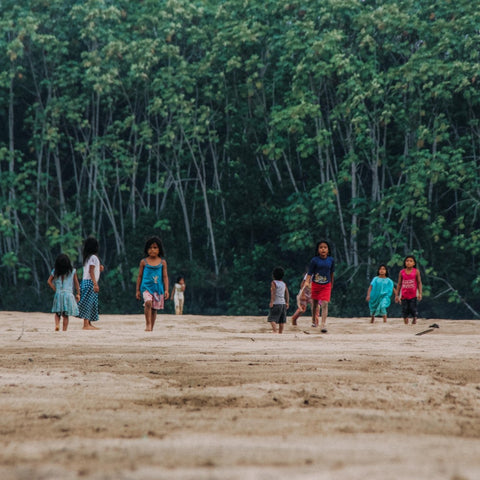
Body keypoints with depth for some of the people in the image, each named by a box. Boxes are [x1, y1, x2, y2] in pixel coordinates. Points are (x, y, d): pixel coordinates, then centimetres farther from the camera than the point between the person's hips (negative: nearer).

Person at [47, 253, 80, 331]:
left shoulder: (55, 271, 3)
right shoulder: (72, 271, 1)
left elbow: (49, 281, 1)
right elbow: (76, 283, 3)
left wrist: (55, 290, 6)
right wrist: (78, 294, 9)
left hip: (58, 294, 1)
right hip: (68, 294, -1)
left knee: (57, 313, 13)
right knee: (66, 315, 4)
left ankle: (57, 324, -12)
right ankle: (64, 330, 1)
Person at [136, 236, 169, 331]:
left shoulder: (162, 262, 5)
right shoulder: (144, 262, 3)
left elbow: (165, 276, 7)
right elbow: (140, 276, 9)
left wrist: (166, 290, 0)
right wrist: (138, 290, 8)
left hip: (158, 288, 2)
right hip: (146, 287, -2)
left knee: (154, 309, 6)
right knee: (148, 302, -27)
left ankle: (151, 328, 18)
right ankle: (148, 324, -21)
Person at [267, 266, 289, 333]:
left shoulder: (273, 283, -6)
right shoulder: (284, 283, 11)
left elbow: (273, 293, -15)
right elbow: (287, 293, 11)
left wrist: (271, 302, -16)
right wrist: (287, 303, 14)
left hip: (276, 303, -6)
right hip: (283, 303, 6)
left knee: (272, 319, -7)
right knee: (282, 320, 7)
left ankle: (274, 332, -23)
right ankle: (280, 333, 7)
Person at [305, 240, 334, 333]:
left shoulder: (331, 260, -3)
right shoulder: (314, 260, -11)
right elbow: (309, 274, -10)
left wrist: (331, 284, 21)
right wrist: (307, 284, -22)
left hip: (326, 286, 0)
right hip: (315, 284, 0)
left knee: (325, 304, -13)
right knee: (314, 304, 13)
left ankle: (324, 325, -19)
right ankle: (314, 321, 38)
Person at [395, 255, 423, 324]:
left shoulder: (416, 271, -2)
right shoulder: (402, 272, 3)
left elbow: (419, 283, -1)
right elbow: (399, 284, 8)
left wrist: (420, 293, -10)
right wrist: (397, 295, 6)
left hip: (413, 295, -2)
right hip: (404, 295, 2)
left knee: (413, 310, -4)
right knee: (405, 311, 1)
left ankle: (414, 323, 5)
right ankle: (406, 324, 7)